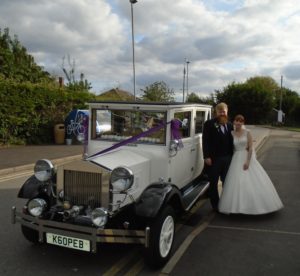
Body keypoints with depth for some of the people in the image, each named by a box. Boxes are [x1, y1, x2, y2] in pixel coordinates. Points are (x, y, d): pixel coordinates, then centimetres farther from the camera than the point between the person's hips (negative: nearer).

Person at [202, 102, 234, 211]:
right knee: (213, 183, 6)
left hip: (227, 158, 5)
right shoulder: (209, 124, -5)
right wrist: (206, 156, -15)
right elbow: (205, 141, -9)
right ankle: (215, 205, 19)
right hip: (214, 158, -4)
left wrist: (232, 155, 5)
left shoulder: (229, 125, 11)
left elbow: (231, 141, 12)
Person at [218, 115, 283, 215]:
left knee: (253, 181, -1)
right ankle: (238, 206, 9)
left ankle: (255, 205, 13)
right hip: (236, 159, 1)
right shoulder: (231, 134, 4)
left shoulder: (247, 133, -1)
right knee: (237, 182, -2)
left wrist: (247, 161, -16)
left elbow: (250, 148, -6)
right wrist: (230, 160, 1)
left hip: (247, 158, -1)